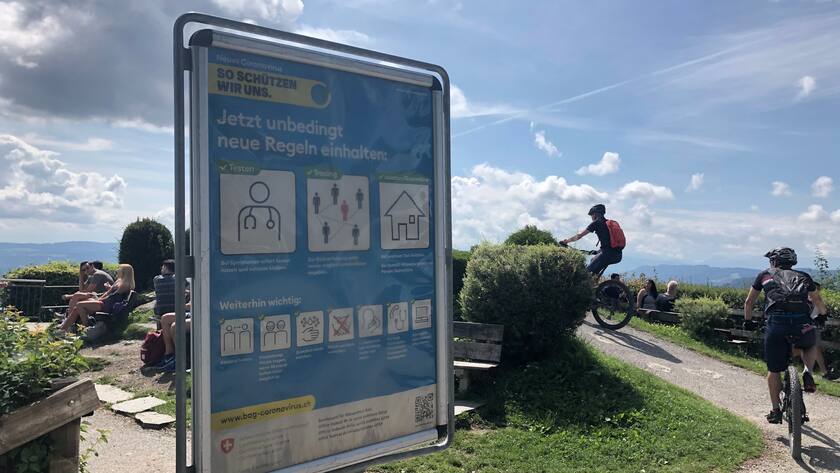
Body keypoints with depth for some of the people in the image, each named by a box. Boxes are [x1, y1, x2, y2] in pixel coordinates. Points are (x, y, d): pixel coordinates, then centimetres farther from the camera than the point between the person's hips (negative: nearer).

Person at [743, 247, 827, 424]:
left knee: (774, 370, 15)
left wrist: (748, 321, 40)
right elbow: (818, 300, 34)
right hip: (802, 322, 1)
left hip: (776, 322, -1)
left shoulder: (765, 275, 22)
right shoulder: (803, 276, 24)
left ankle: (776, 410, 20)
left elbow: (749, 301, 26)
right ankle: (807, 373, 11)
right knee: (810, 345, 37)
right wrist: (822, 317, 54)